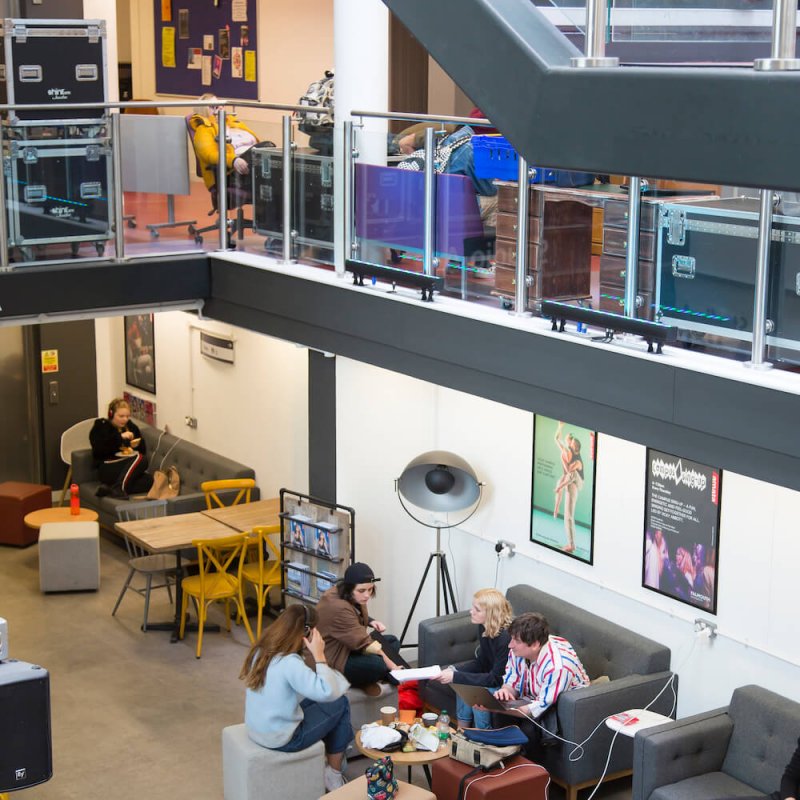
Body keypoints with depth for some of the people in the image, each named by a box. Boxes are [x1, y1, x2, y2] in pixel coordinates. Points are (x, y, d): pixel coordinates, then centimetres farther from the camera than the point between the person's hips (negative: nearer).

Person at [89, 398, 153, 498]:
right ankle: (119, 488, -40)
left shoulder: (132, 427, 18)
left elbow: (143, 451, 18)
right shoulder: (100, 427, 5)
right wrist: (119, 437, -20)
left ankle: (111, 489, -37)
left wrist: (137, 446, -5)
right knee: (140, 459, -31)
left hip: (129, 467, 5)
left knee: (149, 480, -30)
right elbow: (98, 450, -13)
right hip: (107, 468, -5)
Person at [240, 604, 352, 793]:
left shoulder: (261, 650, -2)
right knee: (340, 704, 8)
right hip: (280, 739, -8)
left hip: (255, 729, 8)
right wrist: (319, 656, -23)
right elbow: (328, 692, -32)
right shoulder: (289, 662, -27)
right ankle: (333, 776, 20)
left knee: (319, 701, 22)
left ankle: (327, 757, 32)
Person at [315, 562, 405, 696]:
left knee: (392, 642, 8)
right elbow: (363, 644, -32)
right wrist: (391, 665, -31)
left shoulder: (350, 596, -2)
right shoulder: (338, 608, -32)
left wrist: (371, 622, 3)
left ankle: (364, 680, -1)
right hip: (333, 661, -11)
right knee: (379, 664, -31)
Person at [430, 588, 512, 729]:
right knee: (463, 684, -11)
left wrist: (455, 677, -29)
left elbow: (495, 679, -27)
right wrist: (453, 670, -12)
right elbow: (481, 662, 6)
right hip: (498, 677, 8)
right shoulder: (484, 628, -4)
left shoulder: (505, 637, -30)